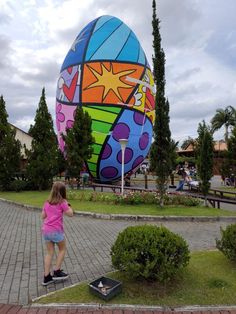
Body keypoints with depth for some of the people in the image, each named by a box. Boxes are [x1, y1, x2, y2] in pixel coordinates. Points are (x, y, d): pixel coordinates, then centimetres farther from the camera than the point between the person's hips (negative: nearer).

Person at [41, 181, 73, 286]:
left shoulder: (47, 202, 8)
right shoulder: (62, 202, -9)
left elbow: (43, 216, 14)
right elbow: (70, 214, -5)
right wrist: (68, 205, 8)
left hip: (46, 230, 6)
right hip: (56, 230, -6)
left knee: (49, 252, 16)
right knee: (62, 249, 17)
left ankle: (46, 277, 19)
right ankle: (57, 271, 18)